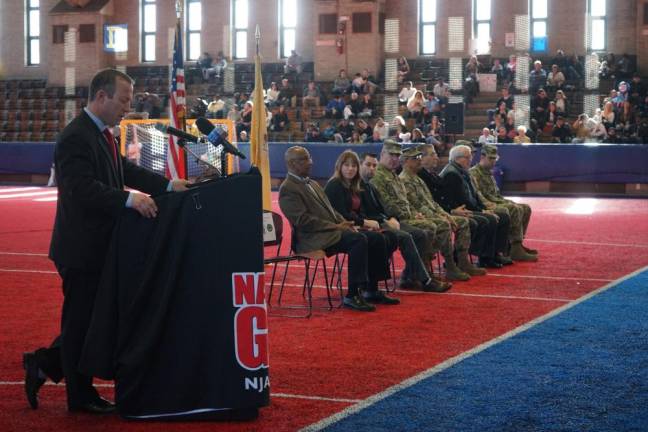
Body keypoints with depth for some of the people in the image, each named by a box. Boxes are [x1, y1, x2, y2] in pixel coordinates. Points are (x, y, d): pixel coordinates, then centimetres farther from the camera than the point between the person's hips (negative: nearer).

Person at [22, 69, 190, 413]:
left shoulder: (102, 134, 12)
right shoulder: (75, 138, -20)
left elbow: (126, 170, 17)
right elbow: (84, 189, -29)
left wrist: (168, 185, 6)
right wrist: (130, 199, -34)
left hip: (98, 246, 10)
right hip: (82, 249, -10)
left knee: (86, 319, 18)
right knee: (81, 320, 3)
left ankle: (44, 364, 29)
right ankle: (80, 396, 15)